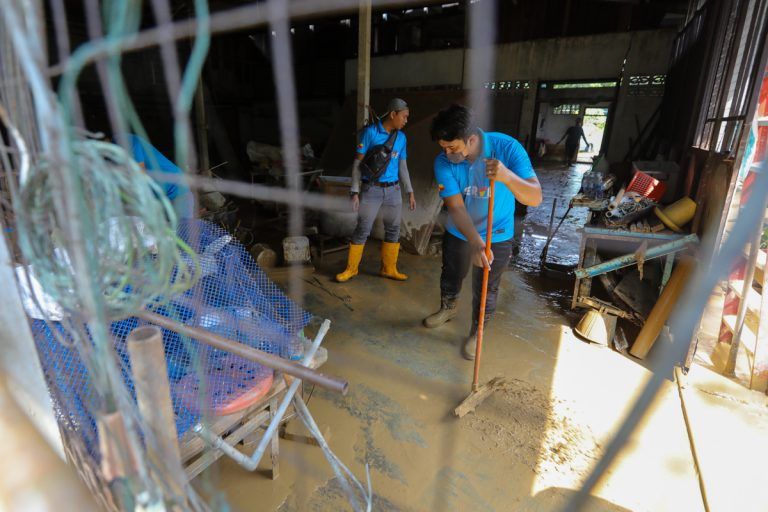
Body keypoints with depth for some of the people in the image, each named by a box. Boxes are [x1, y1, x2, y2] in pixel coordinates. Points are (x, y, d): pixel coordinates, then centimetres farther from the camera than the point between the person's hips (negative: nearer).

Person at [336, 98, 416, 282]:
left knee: (393, 230, 9)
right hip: (371, 189, -5)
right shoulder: (370, 132, -7)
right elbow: (358, 162, -6)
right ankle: (351, 269, 13)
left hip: (393, 190, 5)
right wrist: (355, 191, -11)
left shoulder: (401, 137, 8)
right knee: (362, 230, -1)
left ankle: (389, 269, 23)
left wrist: (410, 192, 12)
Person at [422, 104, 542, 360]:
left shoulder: (507, 148, -27)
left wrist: (507, 176, -54)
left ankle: (476, 333, 35)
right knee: (451, 275, 23)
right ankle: (447, 309, 54)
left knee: (486, 289, 9)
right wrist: (475, 242, -44)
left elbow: (535, 198, -33)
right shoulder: (444, 162, -23)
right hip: (459, 233, 2)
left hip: (497, 236, -2)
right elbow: (456, 208, -27)